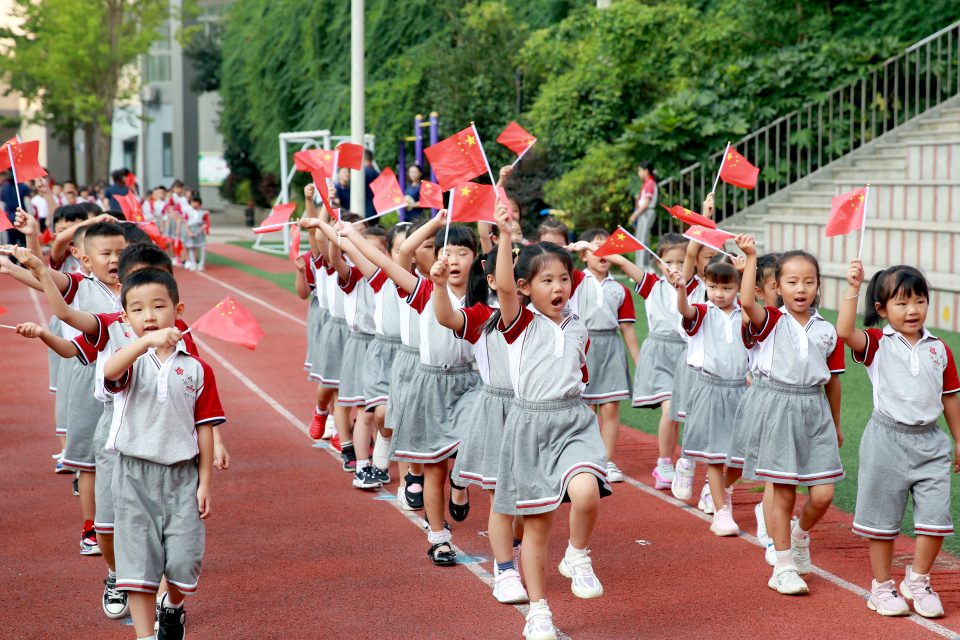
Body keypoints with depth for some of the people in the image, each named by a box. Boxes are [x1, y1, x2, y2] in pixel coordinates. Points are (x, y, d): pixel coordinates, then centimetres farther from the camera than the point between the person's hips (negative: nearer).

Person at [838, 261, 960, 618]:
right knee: (883, 520, 7)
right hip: (888, 441, -3)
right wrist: (853, 289, -30)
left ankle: (917, 582, 19)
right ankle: (882, 586, 21)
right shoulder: (877, 345, -5)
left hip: (930, 442, 3)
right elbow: (845, 333, -25)